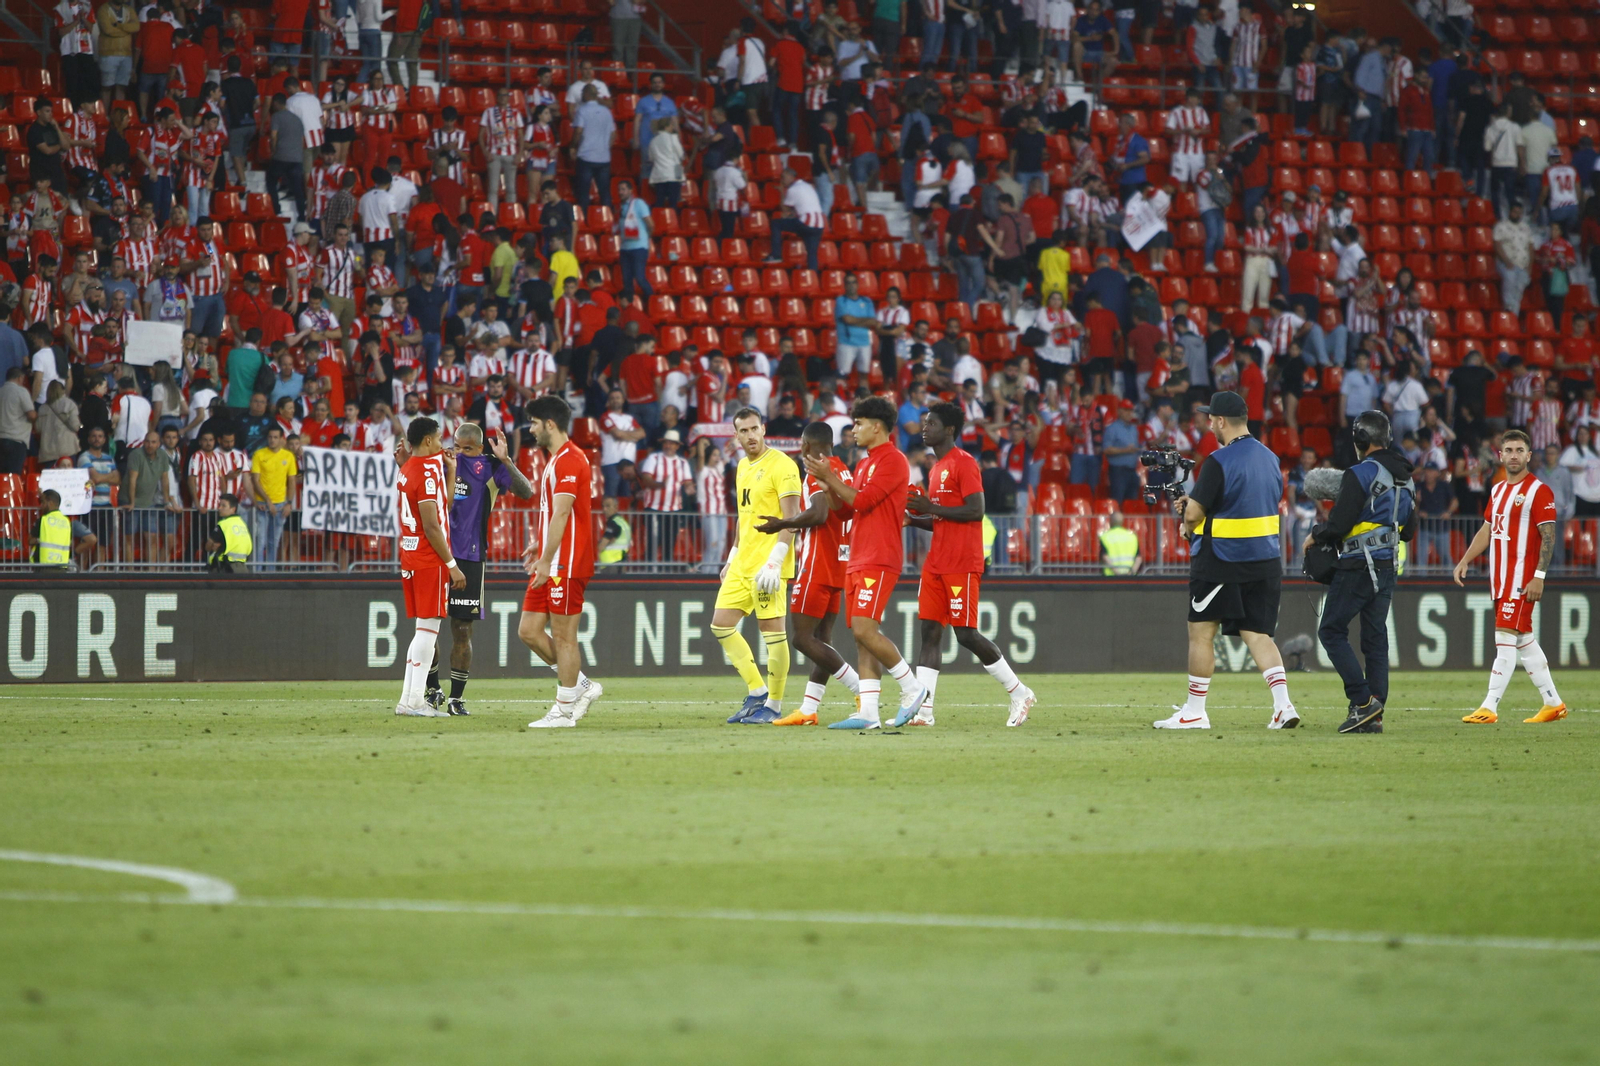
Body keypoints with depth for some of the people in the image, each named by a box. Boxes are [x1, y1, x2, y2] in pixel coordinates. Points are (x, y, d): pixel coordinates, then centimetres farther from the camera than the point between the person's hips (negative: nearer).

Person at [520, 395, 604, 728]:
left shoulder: (569, 460, -15)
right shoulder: (554, 459, 18)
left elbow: (561, 513, -20)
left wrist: (546, 561, -22)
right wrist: (539, 544, 24)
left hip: (566, 564, -10)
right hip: (551, 565, 10)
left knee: (563, 636, -4)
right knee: (529, 630, 8)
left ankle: (565, 711, 2)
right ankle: (582, 687, 17)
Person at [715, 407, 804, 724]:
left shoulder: (781, 465, -10)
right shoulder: (743, 467, 16)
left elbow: (791, 517, -16)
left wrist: (774, 561, -23)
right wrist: (732, 558, 22)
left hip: (767, 564, -9)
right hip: (742, 563, 9)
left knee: (772, 630, -6)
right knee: (721, 625, 6)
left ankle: (773, 706, 2)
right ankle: (757, 693, 14)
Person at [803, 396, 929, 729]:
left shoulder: (893, 461, -9)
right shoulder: (865, 464, 21)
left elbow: (862, 501, -16)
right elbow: (849, 505, 22)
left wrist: (829, 477, -7)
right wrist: (828, 481, 8)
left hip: (879, 560, -10)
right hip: (858, 560, 10)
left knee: (864, 629, -18)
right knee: (862, 635, 3)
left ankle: (911, 688, -4)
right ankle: (868, 712, 1)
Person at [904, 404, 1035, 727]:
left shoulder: (964, 463, -10)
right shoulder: (936, 469, 19)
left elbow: (975, 511, -18)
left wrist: (932, 508, -18)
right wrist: (915, 520, 9)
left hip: (961, 564, -9)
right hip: (936, 563, 9)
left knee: (966, 633, -7)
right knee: (928, 630, 0)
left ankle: (1019, 692, 8)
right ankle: (922, 709, -4)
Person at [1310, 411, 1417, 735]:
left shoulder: (1360, 475, -14)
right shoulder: (1406, 479, 12)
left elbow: (1338, 524, -16)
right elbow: (1409, 530, 19)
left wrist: (1314, 537, 2)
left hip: (1357, 567, -8)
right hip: (1387, 568, 8)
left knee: (1332, 631, 0)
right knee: (1376, 638, 9)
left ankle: (1362, 701, -9)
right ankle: (1374, 715, 6)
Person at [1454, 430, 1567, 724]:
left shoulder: (1538, 491, -8)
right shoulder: (1498, 491, 16)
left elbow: (1548, 536, -13)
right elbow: (1487, 530, 23)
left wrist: (1539, 576, -19)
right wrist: (1464, 561, 13)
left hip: (1523, 578, -9)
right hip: (1500, 578, 9)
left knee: (1506, 639, -12)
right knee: (1524, 640, 12)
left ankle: (1489, 708, -15)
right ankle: (1553, 703, 20)